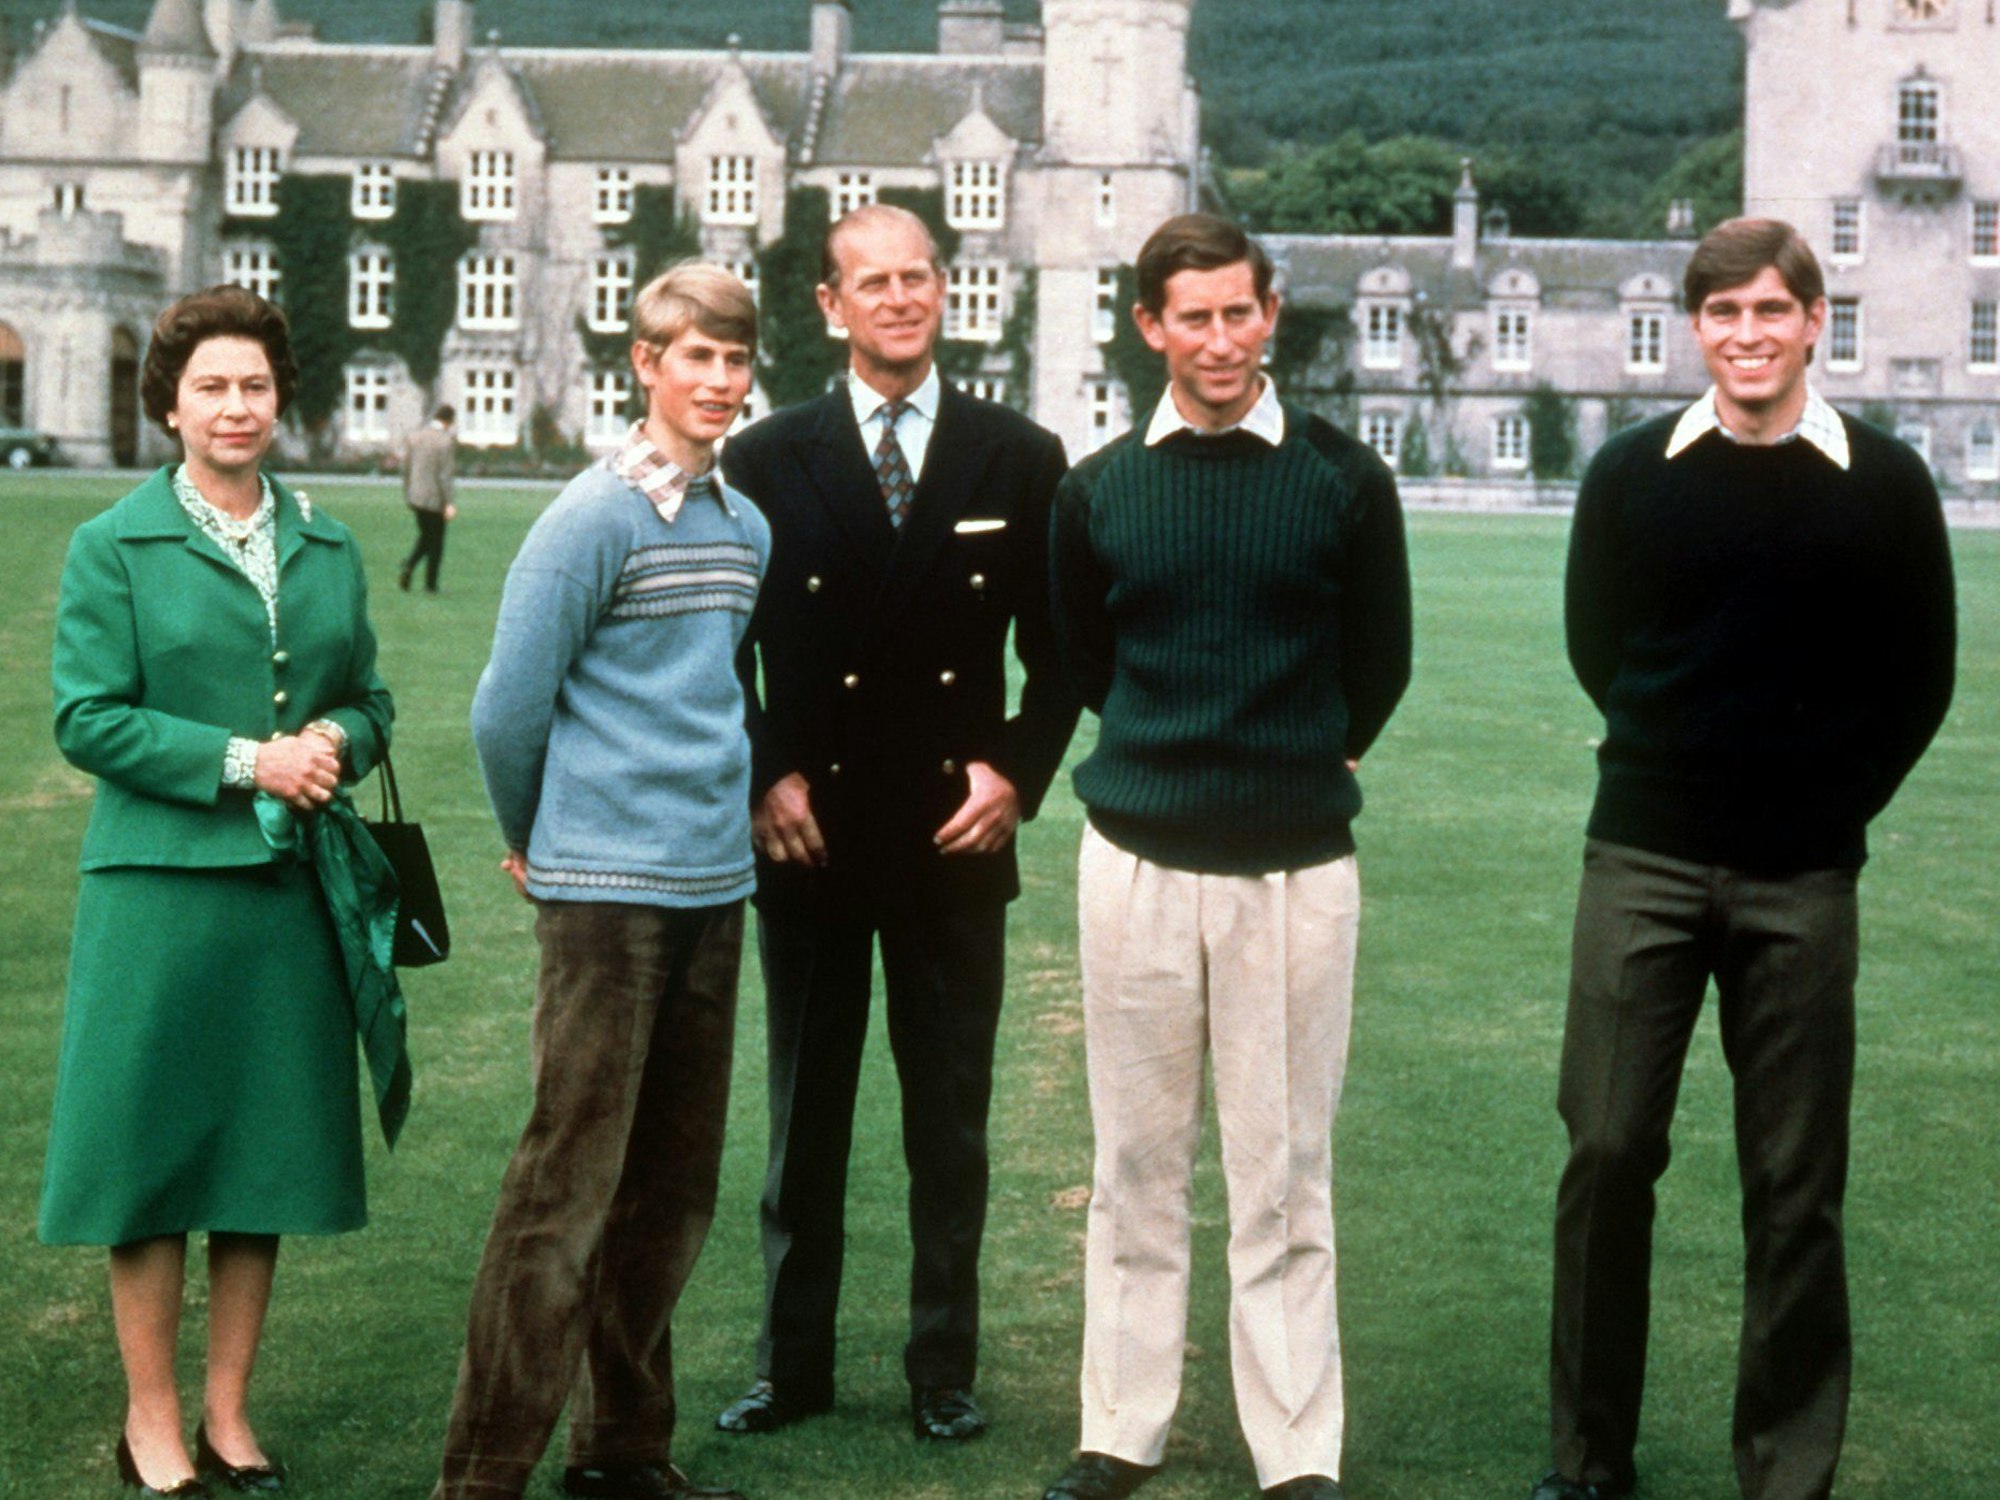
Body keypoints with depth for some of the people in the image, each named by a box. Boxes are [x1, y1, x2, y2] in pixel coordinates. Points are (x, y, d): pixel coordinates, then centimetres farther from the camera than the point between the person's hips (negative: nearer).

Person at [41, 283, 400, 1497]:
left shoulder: (327, 546, 12)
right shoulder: (115, 547, 0)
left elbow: (370, 699, 17)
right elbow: (89, 718, -6)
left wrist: (335, 741, -6)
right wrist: (243, 760, -14)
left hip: (295, 887, 4)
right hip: (161, 883, -4)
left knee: (267, 1149, 8)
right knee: (154, 1148, 1)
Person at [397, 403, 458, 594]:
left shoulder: (414, 436, 4)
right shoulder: (445, 441, -16)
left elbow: (406, 467, 9)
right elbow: (445, 475, -19)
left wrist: (407, 495, 18)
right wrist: (449, 503, -18)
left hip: (415, 498, 6)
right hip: (435, 499, -6)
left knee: (425, 537, 21)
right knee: (435, 541, 8)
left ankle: (407, 569, 0)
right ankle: (430, 585, 13)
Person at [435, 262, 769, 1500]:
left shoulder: (746, 526, 12)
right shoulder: (594, 520, -9)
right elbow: (507, 709, -7)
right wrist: (537, 842, 5)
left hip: (713, 886, 7)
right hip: (607, 889, -7)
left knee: (675, 1189, 12)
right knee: (569, 1188, -7)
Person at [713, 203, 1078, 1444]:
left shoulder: (1020, 458, 3)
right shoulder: (769, 460, 2)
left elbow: (1058, 646, 6)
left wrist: (1019, 771, -6)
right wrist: (763, 778, -5)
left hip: (958, 836, 0)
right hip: (811, 832, 0)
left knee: (951, 1122, 7)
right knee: (804, 1118, 9)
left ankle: (946, 1371, 18)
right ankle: (793, 1366, 19)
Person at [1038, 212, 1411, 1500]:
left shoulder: (1344, 480, 0)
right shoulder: (1099, 490, 5)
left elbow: (1381, 662, 10)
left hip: (1296, 863, -2)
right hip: (1137, 859, 2)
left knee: (1285, 1176, 2)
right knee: (1136, 1168, 7)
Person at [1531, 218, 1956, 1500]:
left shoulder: (1884, 485, 0)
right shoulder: (1633, 475, 2)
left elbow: (1918, 681, 8)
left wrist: (1831, 801, 4)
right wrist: (1675, 756, 10)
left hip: (1802, 879, 0)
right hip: (1644, 864, 1)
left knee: (1797, 1186, 4)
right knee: (1607, 1152, 0)